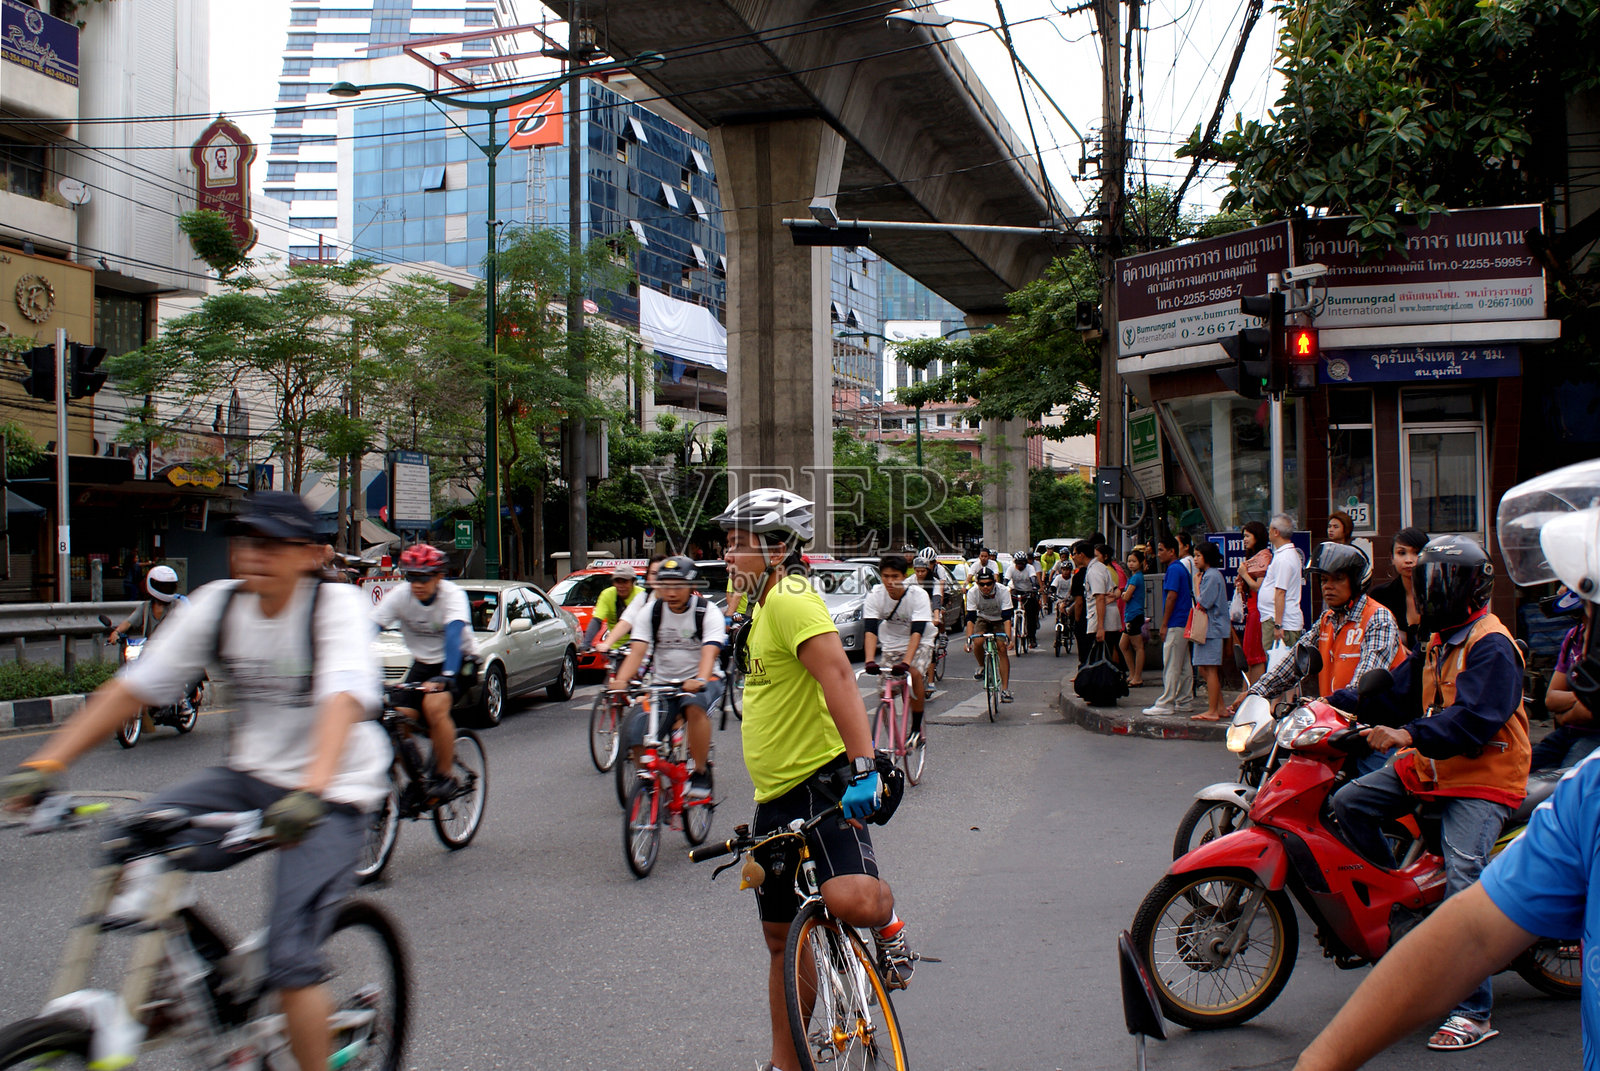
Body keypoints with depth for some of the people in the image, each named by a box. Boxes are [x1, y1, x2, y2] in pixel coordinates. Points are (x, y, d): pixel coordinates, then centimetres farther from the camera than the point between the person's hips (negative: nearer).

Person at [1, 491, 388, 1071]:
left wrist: (309, 792, -49)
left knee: (290, 961, -16)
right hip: (247, 777, 5)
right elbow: (134, 685, -3)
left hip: (332, 792, -5)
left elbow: (344, 698, -33)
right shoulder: (217, 604, -2)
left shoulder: (337, 605, -17)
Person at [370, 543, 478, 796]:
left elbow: (454, 635, -39)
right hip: (422, 663, 4)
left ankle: (445, 777, -13)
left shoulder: (453, 595, -24)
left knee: (434, 707, -29)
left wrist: (445, 677, -54)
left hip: (459, 661, -4)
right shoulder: (399, 595, -14)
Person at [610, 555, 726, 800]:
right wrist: (621, 680, -34)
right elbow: (637, 651, -13)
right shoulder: (650, 613, -2)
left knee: (694, 705, -37)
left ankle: (701, 773, -22)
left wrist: (699, 681, -46)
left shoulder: (708, 612, -11)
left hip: (702, 679, -3)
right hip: (662, 680, 3)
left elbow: (709, 652, -25)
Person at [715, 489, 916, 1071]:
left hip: (820, 779, -10)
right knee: (781, 937, 14)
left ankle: (889, 926, 3)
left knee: (853, 901, -31)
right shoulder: (760, 604, 18)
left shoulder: (790, 597, -14)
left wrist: (865, 764, -36)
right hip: (774, 794, 10)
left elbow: (837, 677, -27)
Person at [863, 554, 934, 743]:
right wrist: (870, 660, -43)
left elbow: (917, 632, -34)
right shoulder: (875, 595, -20)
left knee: (915, 673, -28)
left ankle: (917, 728, -16)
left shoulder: (918, 594, -26)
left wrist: (906, 661, -48)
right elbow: (870, 630, -28)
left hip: (919, 643, -3)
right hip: (891, 644, 3)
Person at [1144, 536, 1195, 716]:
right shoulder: (1182, 567, 17)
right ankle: (1185, 701, 16)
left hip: (1175, 625, -10)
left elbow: (1171, 597, -19)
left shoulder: (1173, 569, -13)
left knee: (1171, 665, -9)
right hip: (1184, 623, 10)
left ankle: (1165, 704, -8)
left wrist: (1164, 625, -16)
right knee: (1184, 665, 12)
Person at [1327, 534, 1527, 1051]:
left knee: (1463, 883, -21)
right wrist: (1339, 703, 2)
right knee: (1348, 803, -6)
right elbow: (1395, 692, 16)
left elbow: (1475, 718, -27)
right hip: (1429, 767, 9)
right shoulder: (1439, 642, 18)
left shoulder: (1491, 646, -14)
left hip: (1481, 780, -9)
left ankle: (1473, 1013, -15)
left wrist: (1410, 735, -39)